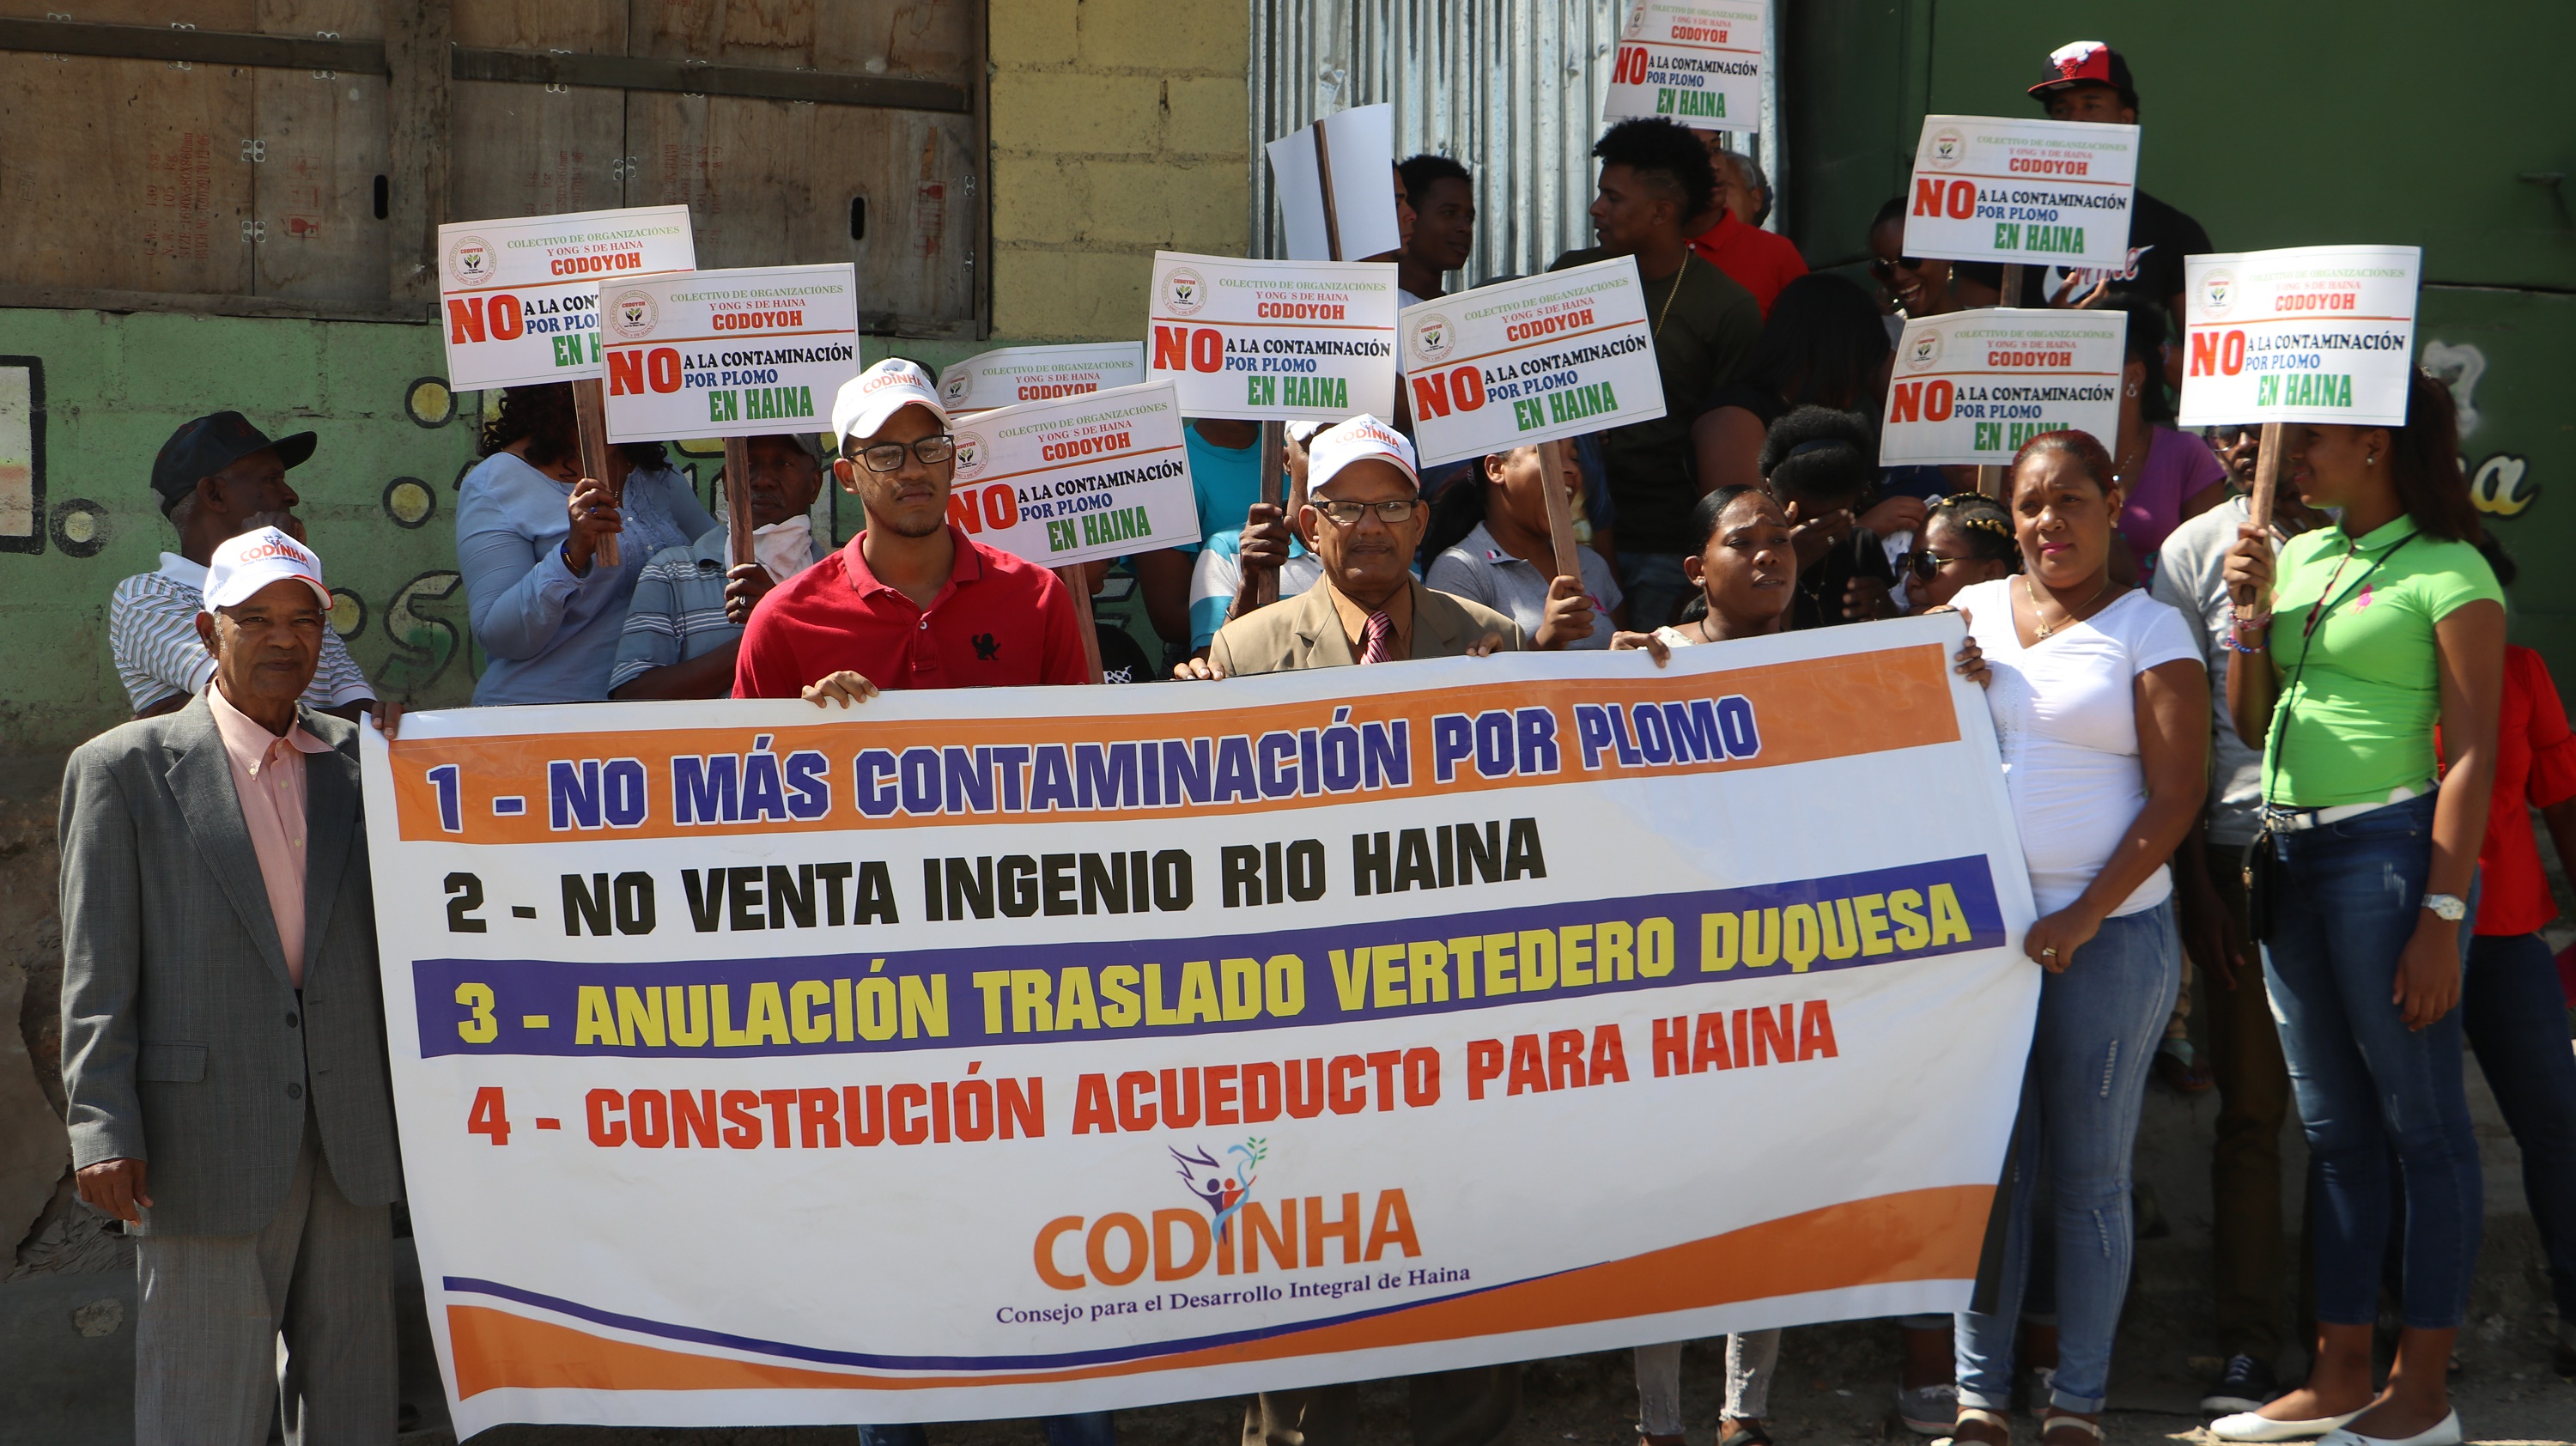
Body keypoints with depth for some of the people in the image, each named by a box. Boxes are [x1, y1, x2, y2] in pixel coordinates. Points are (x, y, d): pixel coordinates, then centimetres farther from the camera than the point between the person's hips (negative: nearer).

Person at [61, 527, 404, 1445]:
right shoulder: (124, 768, 1)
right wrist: (104, 1128, -10)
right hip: (205, 1153, -4)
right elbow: (96, 972, -3)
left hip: (349, 1151, 4)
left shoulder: (360, 760, 12)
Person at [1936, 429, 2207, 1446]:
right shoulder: (1969, 613, 12)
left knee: (2089, 1173, 2)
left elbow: (2175, 795, -6)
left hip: (2110, 933, -3)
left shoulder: (2149, 629, 0)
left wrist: (2086, 916, -14)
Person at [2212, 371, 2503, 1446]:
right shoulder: (2297, 557, 14)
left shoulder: (2447, 573, -7)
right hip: (2288, 852, 8)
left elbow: (2471, 758, -11)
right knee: (2332, 1126, 12)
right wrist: (2250, 614, 1)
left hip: (2387, 847, -8)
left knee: (2421, 1122, -1)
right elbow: (2251, 722, 16)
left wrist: (2441, 914, -17)